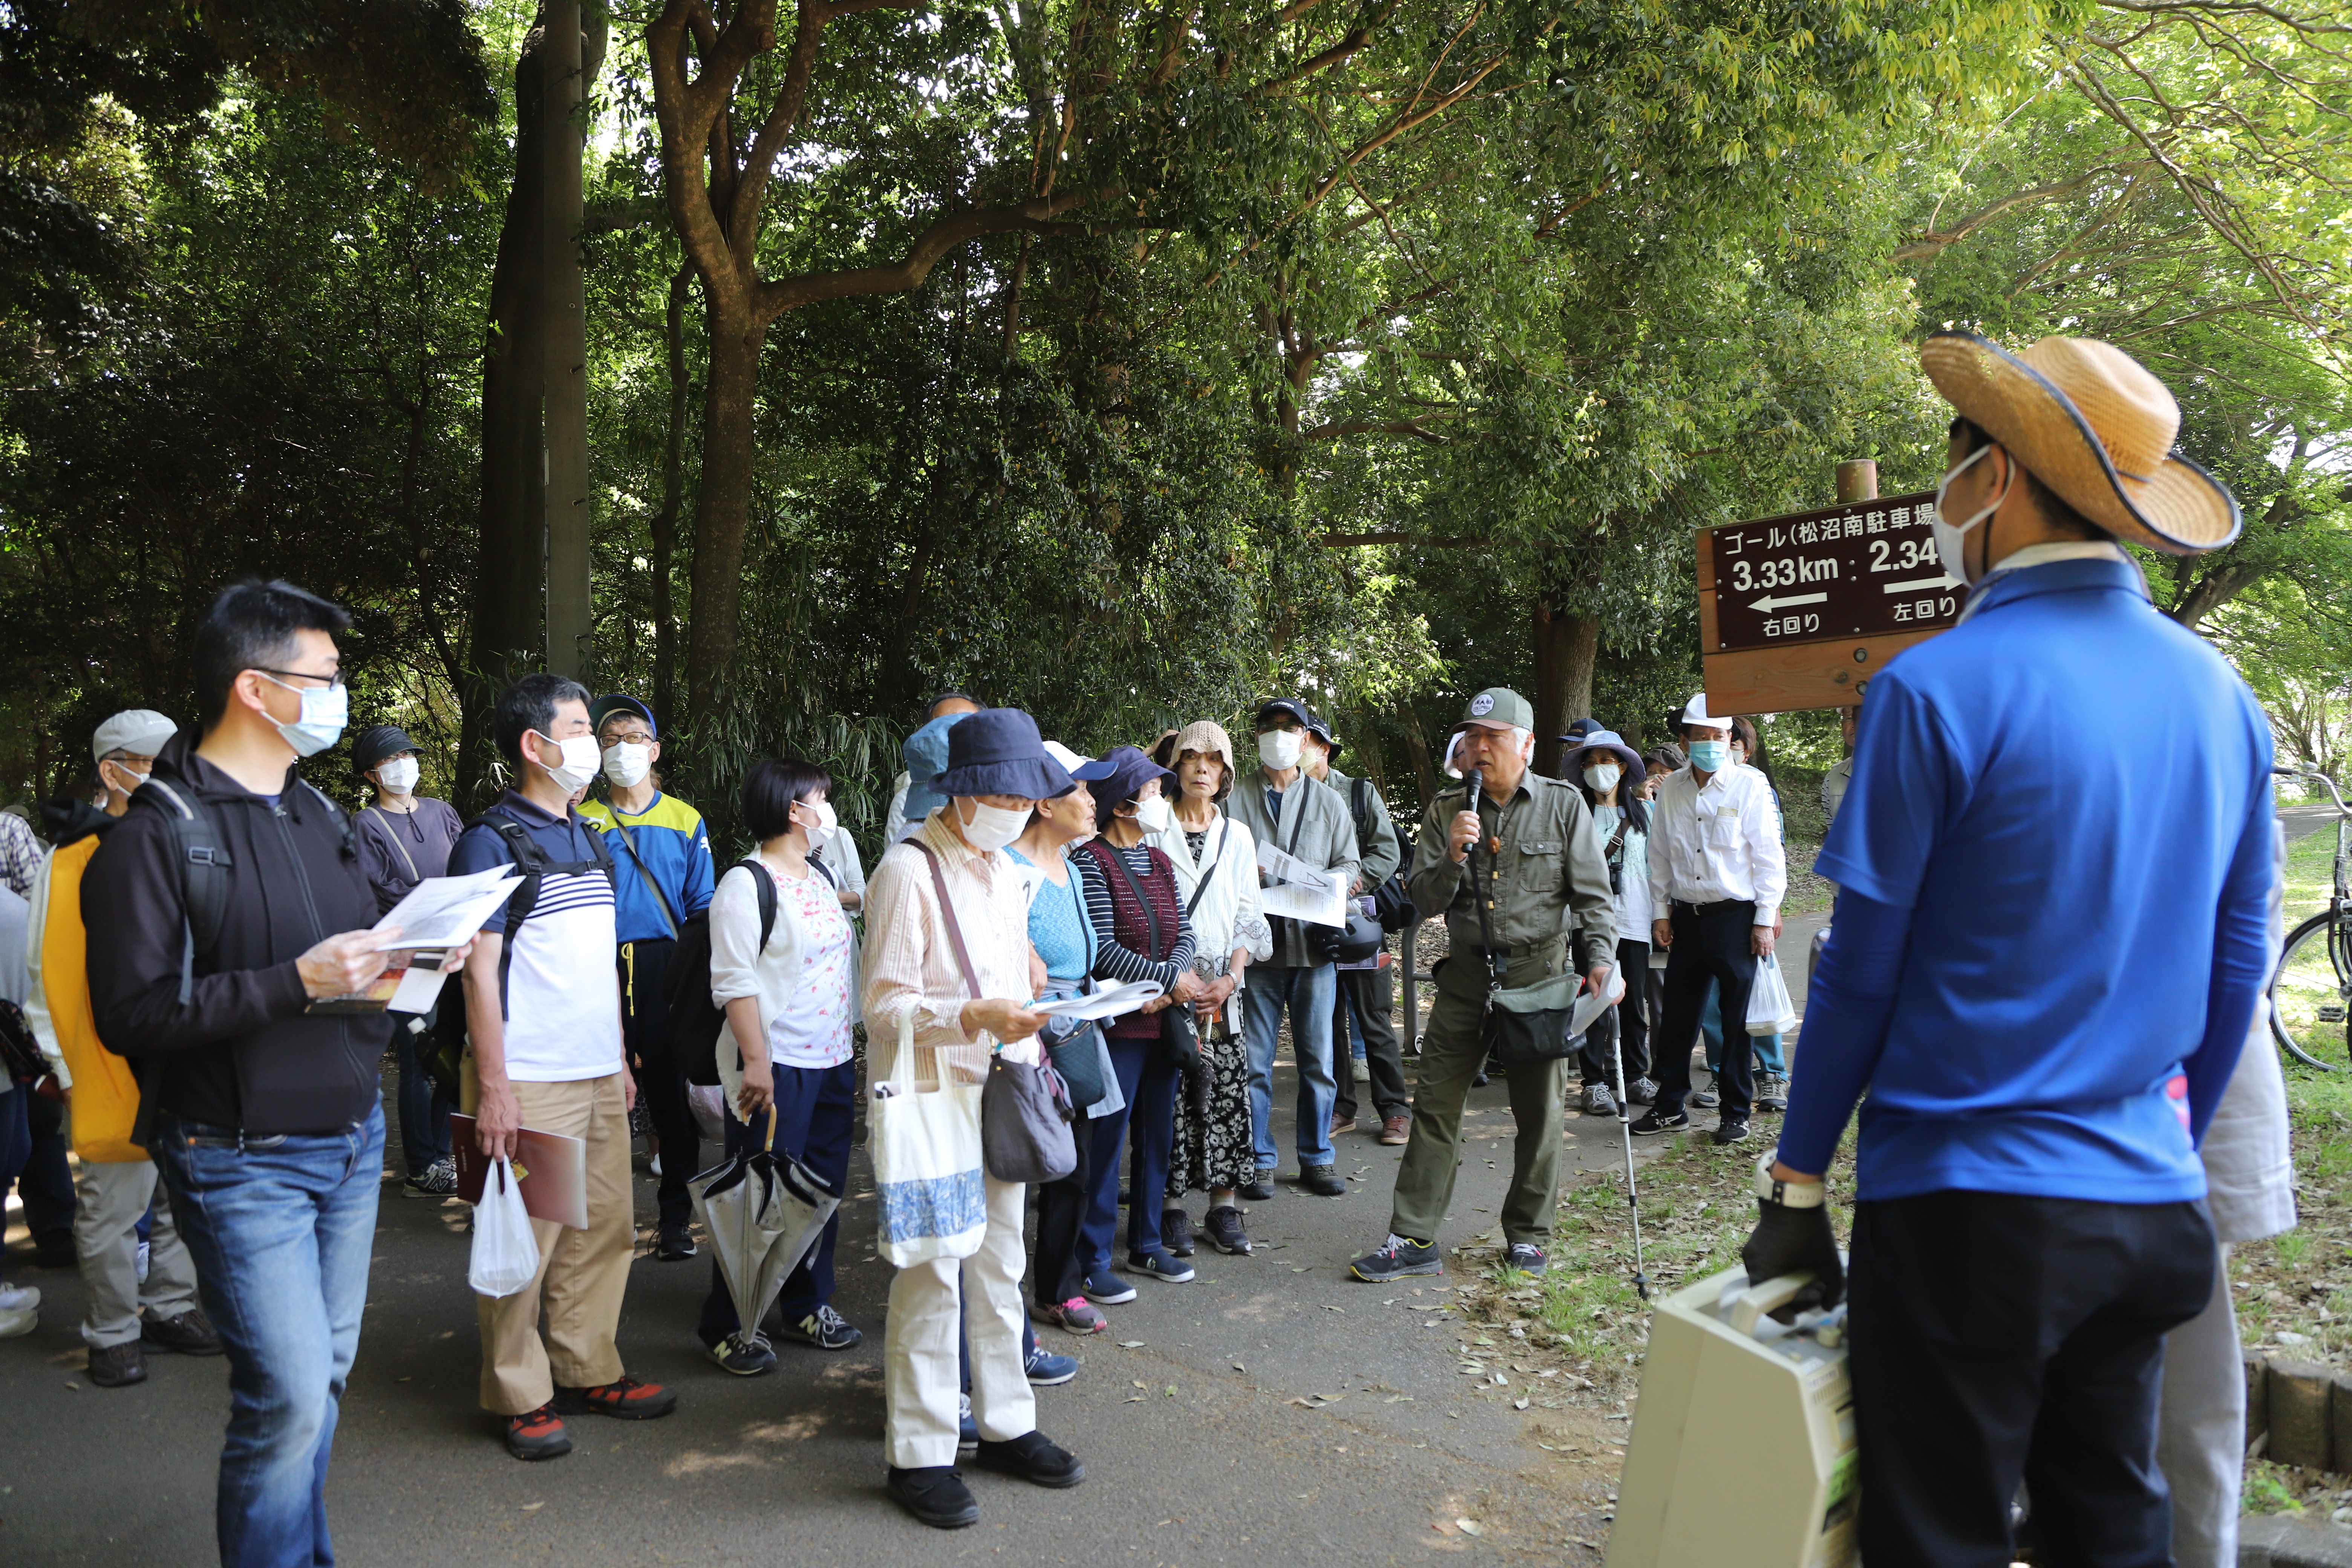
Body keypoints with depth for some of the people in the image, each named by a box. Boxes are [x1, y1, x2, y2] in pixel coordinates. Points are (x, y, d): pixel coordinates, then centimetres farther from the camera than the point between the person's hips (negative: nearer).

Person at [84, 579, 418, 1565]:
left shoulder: (319, 815, 13)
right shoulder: (157, 835, -11)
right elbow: (131, 1013, -17)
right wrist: (294, 983, -23)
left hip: (352, 1141, 7)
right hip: (243, 1163, -7)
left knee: (324, 1374, 14)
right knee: (287, 1395, -7)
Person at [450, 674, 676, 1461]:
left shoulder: (591, 841, 15)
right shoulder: (492, 843, -8)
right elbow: (479, 970, -12)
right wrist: (492, 1087, -16)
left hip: (599, 1075, 7)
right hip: (530, 1080, -7)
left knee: (604, 1230, 11)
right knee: (524, 1241, 1)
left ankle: (588, 1371, 24)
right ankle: (520, 1398, 14)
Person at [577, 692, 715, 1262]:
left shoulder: (685, 821, 9)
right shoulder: (583, 821, 9)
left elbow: (701, 907, 7)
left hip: (667, 971, 0)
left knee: (672, 1091, 3)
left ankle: (675, 1216, 14)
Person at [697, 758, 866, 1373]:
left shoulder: (820, 876, 13)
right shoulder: (745, 884, -12)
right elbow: (735, 982, -17)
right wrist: (755, 1062, -22)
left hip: (832, 1060, 8)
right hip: (777, 1067, -8)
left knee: (824, 1189, 14)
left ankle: (808, 1305, 30)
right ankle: (730, 1327, 13)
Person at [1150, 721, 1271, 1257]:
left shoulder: (1237, 836, 12)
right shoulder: (1155, 831, 3)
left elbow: (1247, 913, 11)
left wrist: (1230, 978, -3)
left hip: (1224, 983, 3)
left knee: (1228, 1090, -1)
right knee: (1171, 1092, -4)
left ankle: (1224, 1207, 8)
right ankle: (1172, 1207, 5)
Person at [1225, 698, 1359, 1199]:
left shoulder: (1328, 803, 15)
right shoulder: (1235, 800, 7)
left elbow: (1350, 864, 12)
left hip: (1314, 942, 2)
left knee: (1317, 1059, 5)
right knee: (1254, 1061, 1)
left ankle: (1316, 1159, 18)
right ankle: (1258, 1162, 12)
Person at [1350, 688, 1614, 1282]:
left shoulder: (1563, 804, 1)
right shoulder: (1445, 811, 5)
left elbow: (1592, 895, 2)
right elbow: (1424, 901, 2)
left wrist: (1601, 960, -12)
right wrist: (1453, 857, -15)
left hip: (1540, 972, -1)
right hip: (1467, 975, 2)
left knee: (1539, 1111, 7)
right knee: (1435, 1105, 0)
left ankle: (1527, 1236, 23)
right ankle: (1414, 1239, 7)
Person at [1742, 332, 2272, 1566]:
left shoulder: (1941, 689, -15)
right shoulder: (2221, 695, 4)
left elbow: (1862, 971, -12)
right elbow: (2236, 967, 11)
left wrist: (1797, 1179, -2)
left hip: (1970, 1204, -6)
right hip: (2150, 1206, 7)